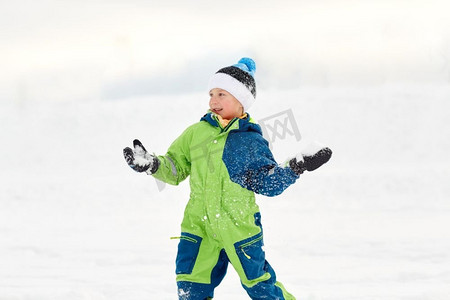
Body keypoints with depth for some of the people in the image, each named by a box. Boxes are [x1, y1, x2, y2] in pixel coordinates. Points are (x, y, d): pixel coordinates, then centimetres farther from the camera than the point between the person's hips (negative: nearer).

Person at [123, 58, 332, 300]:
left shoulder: (251, 141, -1)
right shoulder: (196, 133, 6)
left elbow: (269, 183, 0)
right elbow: (175, 168, 10)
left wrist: (295, 169, -14)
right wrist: (150, 164, -7)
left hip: (239, 227, -2)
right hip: (199, 226, 3)